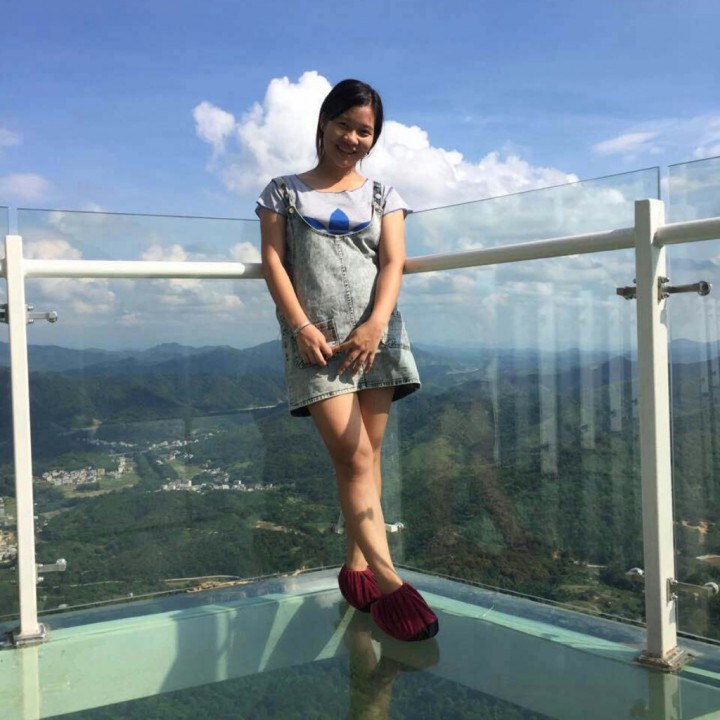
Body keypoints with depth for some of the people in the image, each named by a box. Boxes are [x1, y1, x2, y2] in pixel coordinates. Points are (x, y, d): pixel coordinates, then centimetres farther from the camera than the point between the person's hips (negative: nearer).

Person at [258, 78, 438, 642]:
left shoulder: (382, 196, 17)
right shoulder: (284, 192, 13)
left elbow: (393, 263, 4)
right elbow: (273, 261, 4)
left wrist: (375, 325, -13)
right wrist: (301, 326, -10)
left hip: (375, 336, 3)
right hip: (315, 339, -3)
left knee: (368, 454, 2)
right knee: (353, 455, -12)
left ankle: (357, 563, 14)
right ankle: (388, 582, -15)